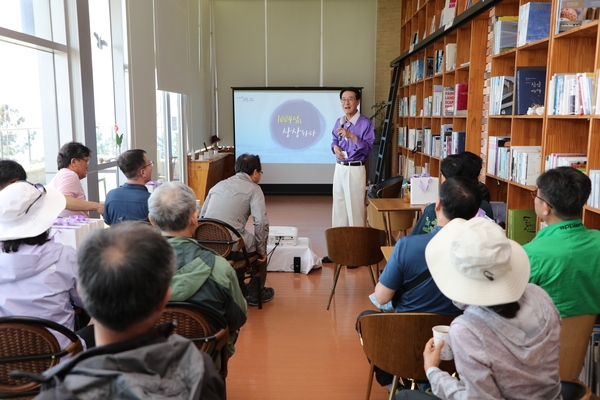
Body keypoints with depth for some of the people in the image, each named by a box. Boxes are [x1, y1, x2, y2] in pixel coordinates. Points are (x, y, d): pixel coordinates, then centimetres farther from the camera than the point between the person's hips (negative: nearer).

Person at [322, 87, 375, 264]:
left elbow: (368, 148, -15)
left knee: (355, 209, -1)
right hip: (339, 169, 6)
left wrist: (351, 135, -24)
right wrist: (335, 147, -3)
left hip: (356, 170, -6)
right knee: (338, 208, 11)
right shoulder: (339, 122, 9)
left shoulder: (366, 123, -9)